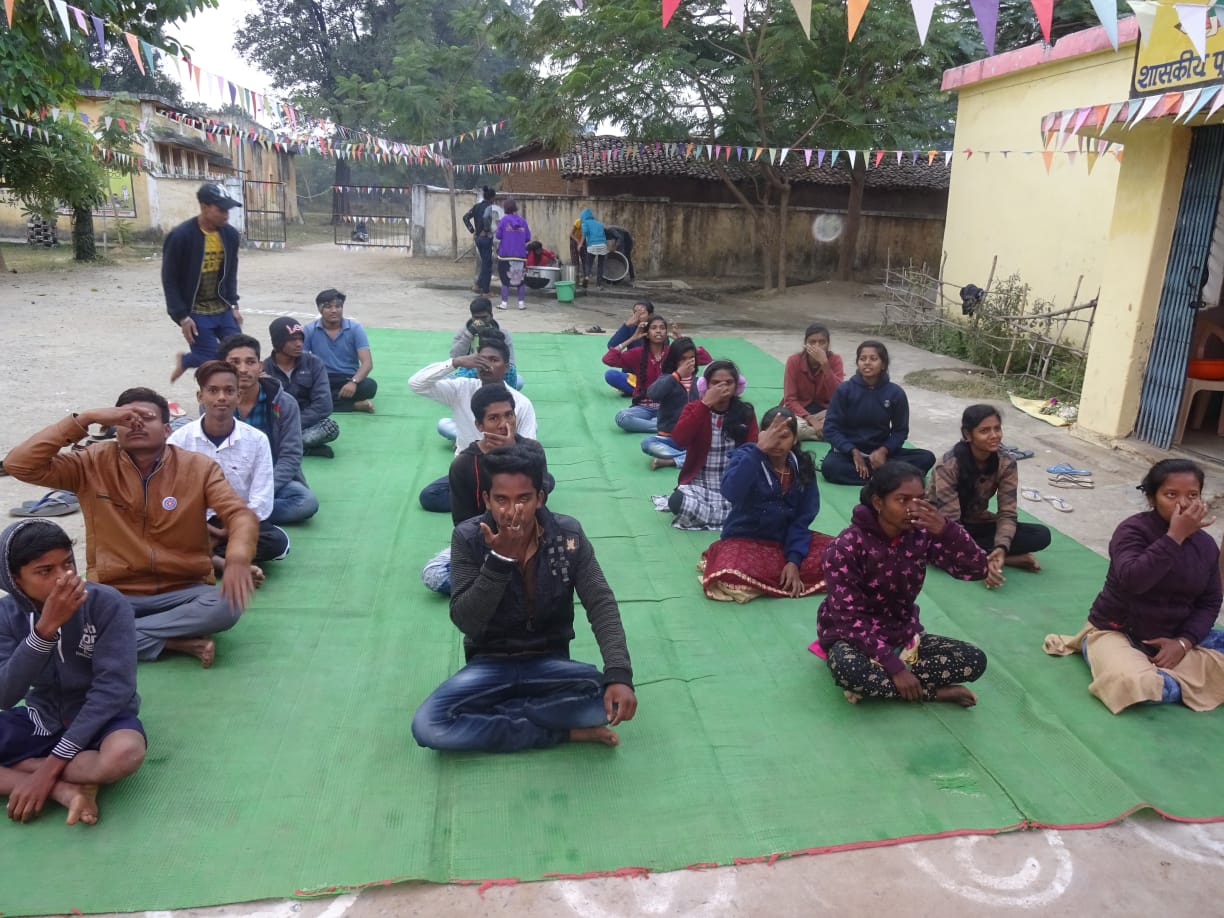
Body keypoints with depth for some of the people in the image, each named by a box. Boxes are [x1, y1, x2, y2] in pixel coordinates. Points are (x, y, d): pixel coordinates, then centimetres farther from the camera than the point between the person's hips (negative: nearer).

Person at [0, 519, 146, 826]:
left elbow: (113, 688, -23)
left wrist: (52, 764, -27)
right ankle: (67, 791, -21)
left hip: (100, 719, -4)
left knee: (125, 753, -39)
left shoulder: (108, 604, -20)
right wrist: (46, 626, -35)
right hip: (40, 719, 4)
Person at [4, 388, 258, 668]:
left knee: (228, 605, -31)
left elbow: (241, 515, -15)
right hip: (114, 594, 1)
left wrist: (238, 559, -38)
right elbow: (19, 464, -14)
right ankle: (176, 641, -18)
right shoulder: (94, 464, -4)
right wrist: (85, 418, -20)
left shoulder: (199, 467, -6)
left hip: (183, 591, -1)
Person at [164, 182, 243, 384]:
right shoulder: (180, 236, -15)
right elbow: (169, 280, -10)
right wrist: (182, 317, -13)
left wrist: (233, 305, 5)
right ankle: (185, 361, 28)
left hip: (223, 309, 5)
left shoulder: (230, 235, 1)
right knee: (212, 361, -6)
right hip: (196, 313, -5)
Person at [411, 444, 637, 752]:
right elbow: (465, 621, -19)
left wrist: (619, 675, -31)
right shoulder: (468, 538, -13)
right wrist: (499, 559, -32)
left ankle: (489, 717, -14)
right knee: (427, 726, -26)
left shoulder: (568, 534, -11)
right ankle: (565, 731, -16)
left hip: (549, 662, 0)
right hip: (490, 663, 0)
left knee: (609, 699, -29)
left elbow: (601, 605, -15)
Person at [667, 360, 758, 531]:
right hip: (698, 486, -1)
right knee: (677, 501, -34)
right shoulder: (694, 408, 1)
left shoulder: (745, 412, 3)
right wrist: (705, 403, -19)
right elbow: (679, 441, -19)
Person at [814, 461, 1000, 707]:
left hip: (902, 634, 5)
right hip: (853, 636, -5)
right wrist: (894, 666, -27)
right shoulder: (847, 546, -23)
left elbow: (977, 570, -15)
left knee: (974, 661, -12)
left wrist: (947, 530, -31)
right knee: (849, 671, -39)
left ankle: (878, 683, -12)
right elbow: (850, 618, -24)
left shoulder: (922, 535, -9)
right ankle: (935, 692, -15)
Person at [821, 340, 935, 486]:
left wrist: (883, 451, -17)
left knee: (927, 458, -17)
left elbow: (900, 430, 2)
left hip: (880, 452, 2)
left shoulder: (896, 393, -5)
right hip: (849, 451, -2)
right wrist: (854, 452, -19)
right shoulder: (844, 390, -8)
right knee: (829, 466, -36)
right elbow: (831, 427, -8)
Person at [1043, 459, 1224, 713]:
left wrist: (1184, 642, -12)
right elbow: (1131, 580, -33)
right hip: (1115, 632, -6)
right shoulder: (1133, 529, -15)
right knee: (1137, 684, -35)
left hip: (1170, 639, 6)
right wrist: (1175, 536, -32)